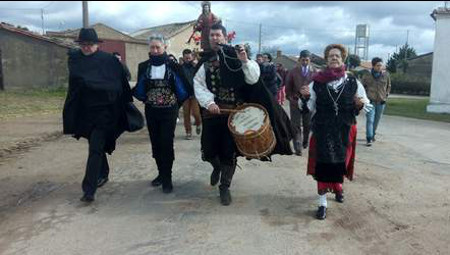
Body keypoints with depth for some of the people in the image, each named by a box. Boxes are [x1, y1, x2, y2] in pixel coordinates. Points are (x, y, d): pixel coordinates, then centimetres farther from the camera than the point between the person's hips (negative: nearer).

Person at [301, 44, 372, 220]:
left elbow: (366, 106, 6)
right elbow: (309, 108, 2)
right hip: (322, 130, -1)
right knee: (323, 164, -5)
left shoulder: (353, 82, 0)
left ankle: (337, 188, 43)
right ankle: (322, 203, 5)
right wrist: (306, 97, -17)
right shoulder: (317, 82, -1)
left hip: (344, 130, 1)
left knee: (341, 162, 11)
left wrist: (360, 104, -15)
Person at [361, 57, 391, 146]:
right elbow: (362, 86, 9)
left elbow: (388, 86, 18)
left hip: (381, 102, 3)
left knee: (377, 120, 12)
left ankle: (372, 135, 30)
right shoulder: (367, 75, -4)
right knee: (370, 120, -10)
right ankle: (369, 139, -10)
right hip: (370, 101, -3)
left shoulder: (386, 75, 4)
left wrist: (386, 95, 10)